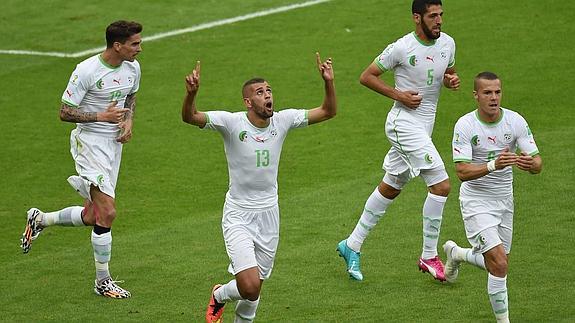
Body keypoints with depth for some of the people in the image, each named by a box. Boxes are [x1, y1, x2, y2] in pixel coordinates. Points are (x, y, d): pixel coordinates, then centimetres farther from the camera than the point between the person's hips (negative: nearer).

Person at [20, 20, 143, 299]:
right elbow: (65, 112, -14)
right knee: (107, 212, -15)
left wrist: (128, 120, 2)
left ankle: (39, 219, 36)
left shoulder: (132, 67, 2)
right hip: (89, 142, -8)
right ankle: (102, 281, -2)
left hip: (114, 144, 8)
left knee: (93, 217, 10)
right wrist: (102, 116, -23)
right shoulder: (86, 71, -19)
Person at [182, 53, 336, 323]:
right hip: (238, 217, -4)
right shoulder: (232, 122, -14)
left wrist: (328, 83, -15)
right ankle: (219, 296, 17)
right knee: (249, 287, -17)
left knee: (254, 290, 11)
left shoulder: (282, 120, -2)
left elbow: (328, 112, 2)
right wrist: (191, 93, -45)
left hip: (269, 215, 4)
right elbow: (189, 117, -25)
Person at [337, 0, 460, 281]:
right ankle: (429, 256, -5)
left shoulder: (447, 43, 4)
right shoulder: (401, 49, -15)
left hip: (424, 126, 8)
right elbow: (366, 76, -7)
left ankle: (352, 245, 27)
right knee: (441, 185, -15)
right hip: (404, 122, -8)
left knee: (390, 189, 15)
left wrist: (452, 80, -2)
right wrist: (399, 95, -16)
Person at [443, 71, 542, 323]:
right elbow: (462, 172, -23)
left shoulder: (516, 121, -8)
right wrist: (493, 165, -40)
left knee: (499, 264, 16)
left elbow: (537, 164, -10)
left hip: (504, 200, 5)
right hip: (476, 201, -5)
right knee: (499, 264, -17)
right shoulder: (465, 125, -16)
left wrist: (529, 163, -35)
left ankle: (456, 253, 45)